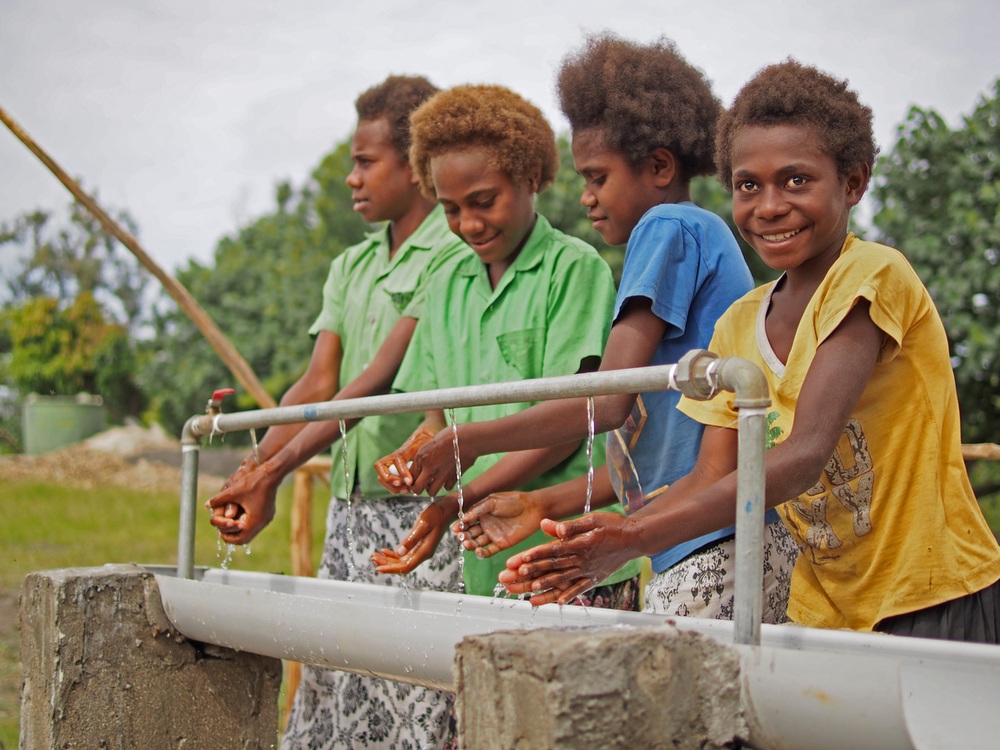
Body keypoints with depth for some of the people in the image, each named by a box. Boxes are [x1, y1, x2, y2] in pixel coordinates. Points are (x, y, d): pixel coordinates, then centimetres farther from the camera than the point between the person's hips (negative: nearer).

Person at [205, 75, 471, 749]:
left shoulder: (455, 255, -8)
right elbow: (319, 382, 8)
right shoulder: (350, 267, 18)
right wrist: (254, 469, -8)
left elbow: (382, 377, -16)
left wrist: (275, 472, -20)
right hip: (349, 509, 8)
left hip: (418, 513, -8)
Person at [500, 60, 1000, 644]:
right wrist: (609, 537, -15)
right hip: (824, 611, 5)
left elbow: (806, 454, -25)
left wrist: (636, 537, -32)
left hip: (936, 604, -5)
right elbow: (714, 478, 3)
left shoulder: (873, 274, -14)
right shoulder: (737, 326, 8)